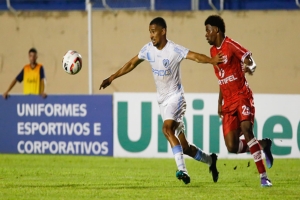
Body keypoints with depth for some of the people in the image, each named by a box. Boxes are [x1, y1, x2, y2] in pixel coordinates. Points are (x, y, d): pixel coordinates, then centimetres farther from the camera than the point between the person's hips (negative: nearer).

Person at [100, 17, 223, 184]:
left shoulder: (174, 50, -17)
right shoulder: (148, 49, 3)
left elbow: (195, 56, -30)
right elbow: (132, 64, 17)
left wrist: (212, 60, -49)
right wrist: (112, 78, 20)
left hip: (175, 97, -6)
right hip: (163, 100, 6)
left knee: (167, 128, -31)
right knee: (184, 146, 8)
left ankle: (182, 169, -35)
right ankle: (210, 160, 30)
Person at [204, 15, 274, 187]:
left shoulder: (230, 45, -8)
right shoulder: (213, 51, 15)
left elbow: (250, 61, -17)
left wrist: (250, 67, -40)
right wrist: (220, 102, 17)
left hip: (242, 97, -7)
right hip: (228, 102, 7)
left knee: (246, 130, -28)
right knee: (232, 147, -5)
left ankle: (264, 176, -25)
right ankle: (264, 145, 22)